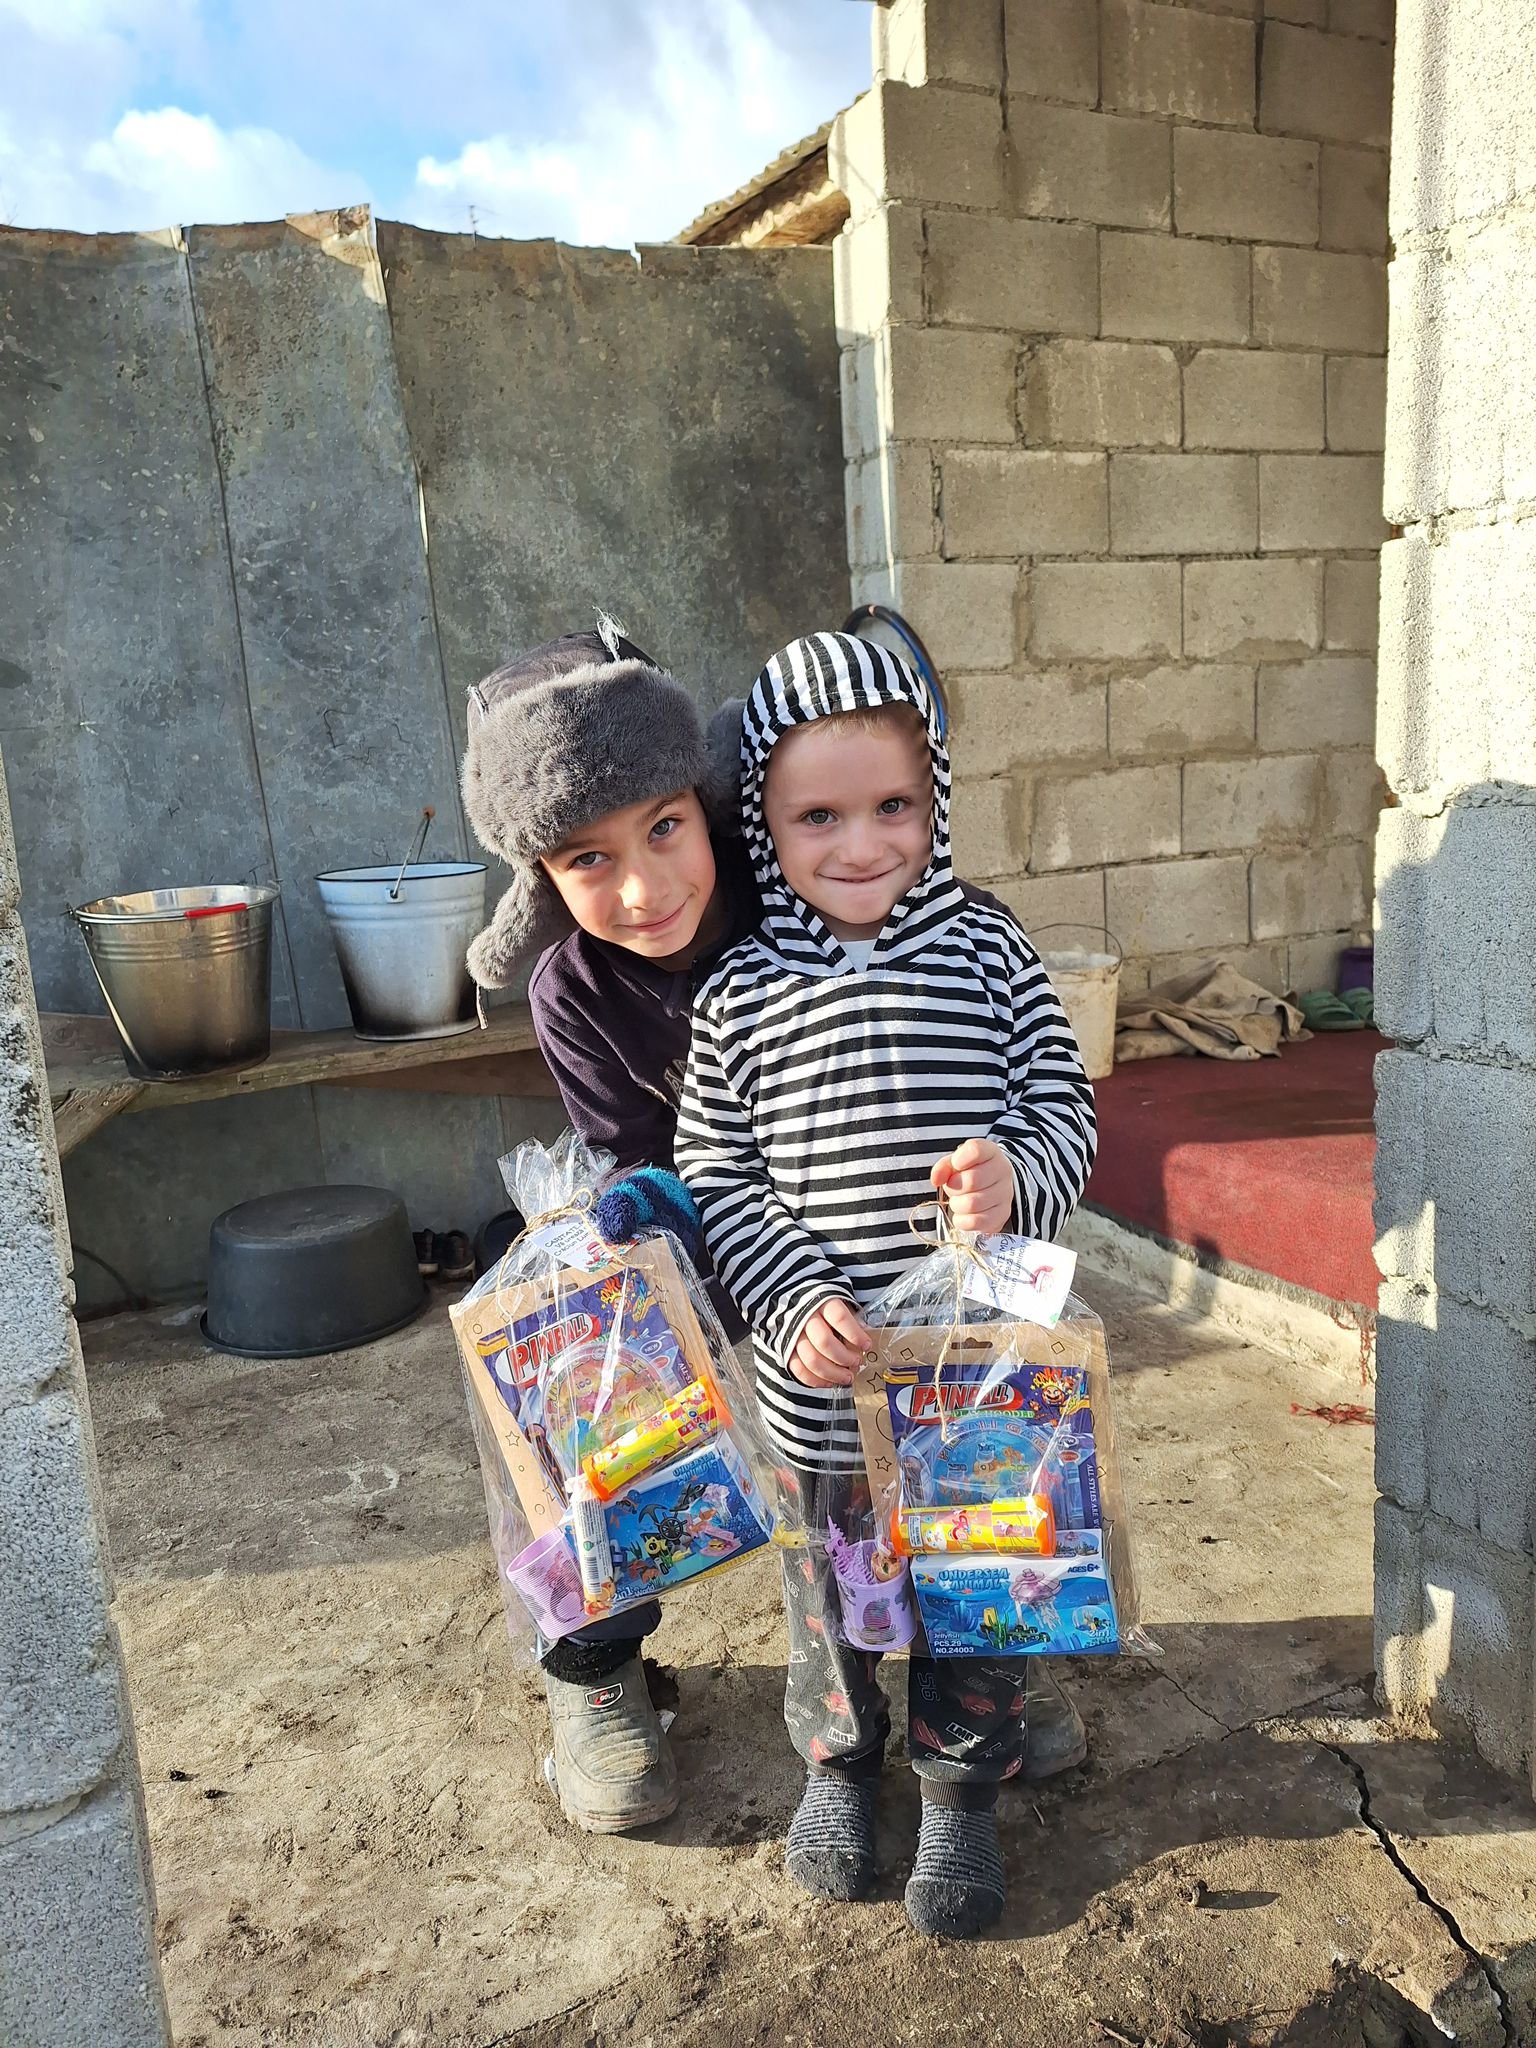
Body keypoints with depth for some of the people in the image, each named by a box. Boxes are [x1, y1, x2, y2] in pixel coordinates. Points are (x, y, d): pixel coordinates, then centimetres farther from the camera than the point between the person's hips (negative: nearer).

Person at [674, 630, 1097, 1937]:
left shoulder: (986, 952, -4)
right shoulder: (740, 996, -5)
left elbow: (1063, 1102, 0)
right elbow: (715, 1171, -3)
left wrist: (1018, 1173, -22)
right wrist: (795, 1297, -14)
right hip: (823, 1374, 0)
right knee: (831, 1583, 21)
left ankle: (964, 1791, 44)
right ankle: (838, 1759, 49)